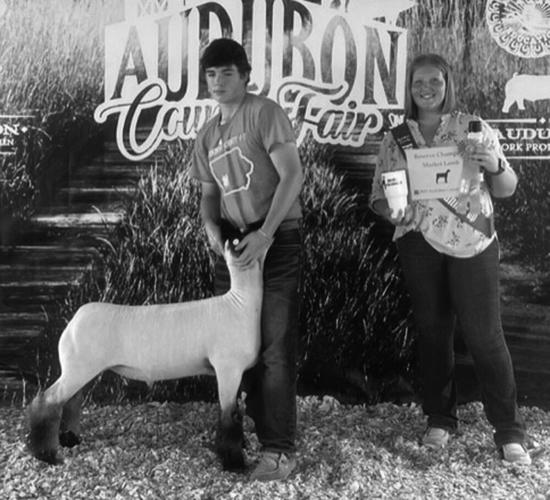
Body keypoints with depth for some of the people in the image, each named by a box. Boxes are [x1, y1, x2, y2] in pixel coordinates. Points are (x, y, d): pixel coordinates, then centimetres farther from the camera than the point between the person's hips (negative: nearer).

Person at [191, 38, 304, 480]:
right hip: (235, 245, 7)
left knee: (276, 349, -9)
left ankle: (281, 450, -2)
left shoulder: (265, 113, -6)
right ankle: (263, 432, 20)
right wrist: (212, 228, -3)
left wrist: (265, 234, -20)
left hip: (278, 240, -7)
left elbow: (292, 175, -13)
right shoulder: (207, 137, 15)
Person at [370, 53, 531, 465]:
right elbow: (379, 198, 10)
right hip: (419, 243, 2)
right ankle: (440, 420, 23)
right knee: (432, 331, 9)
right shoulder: (395, 139, 8)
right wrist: (391, 209, -13)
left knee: (484, 332, -4)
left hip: (472, 243, -2)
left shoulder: (473, 128, 4)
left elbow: (507, 189, 5)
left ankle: (510, 431, 7)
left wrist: (495, 166, -16)